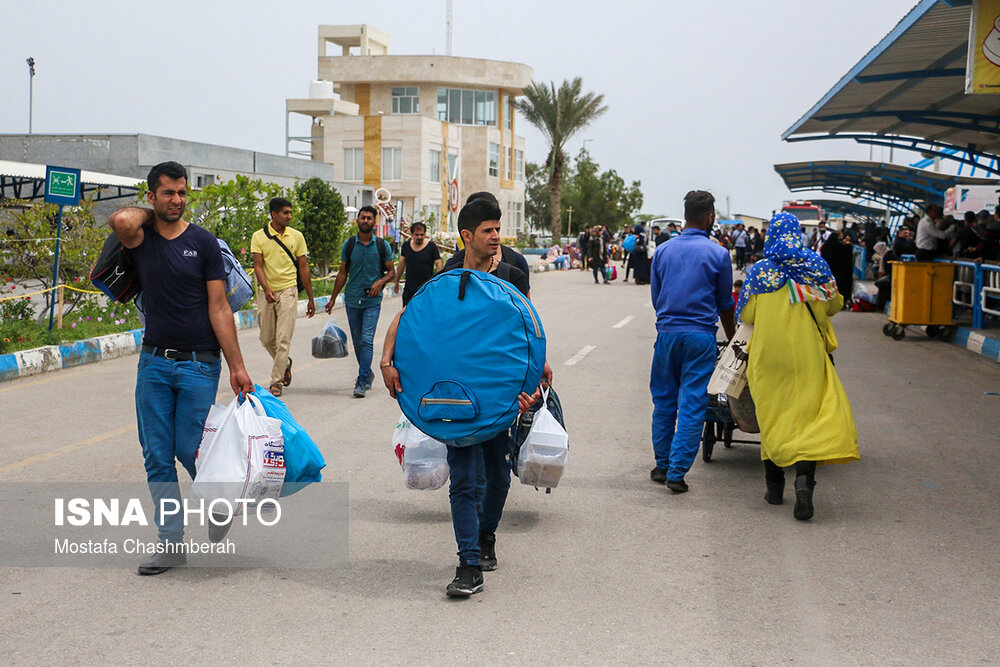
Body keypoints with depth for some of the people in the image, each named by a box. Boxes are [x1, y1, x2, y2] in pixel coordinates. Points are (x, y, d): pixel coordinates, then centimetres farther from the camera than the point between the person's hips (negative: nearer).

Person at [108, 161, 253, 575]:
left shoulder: (203, 242, -2)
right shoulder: (141, 237, 2)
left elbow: (218, 307, -4)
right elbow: (121, 221, -24)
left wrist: (237, 365, -9)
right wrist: (151, 214, -2)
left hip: (199, 363, -2)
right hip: (154, 362, 3)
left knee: (190, 450, -4)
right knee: (157, 456, 3)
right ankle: (171, 543, 12)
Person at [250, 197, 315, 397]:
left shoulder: (296, 236, 5)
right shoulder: (259, 237, 1)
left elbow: (303, 268, 9)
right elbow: (258, 266, -6)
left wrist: (310, 298, 9)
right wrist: (266, 289, -23)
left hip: (288, 290, -1)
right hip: (266, 292, 1)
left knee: (283, 339, -9)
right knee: (267, 339, 9)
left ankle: (276, 381, -5)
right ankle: (285, 363, 37)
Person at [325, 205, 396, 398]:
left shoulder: (382, 245, 1)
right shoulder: (349, 245, 5)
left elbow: (391, 271, 7)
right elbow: (343, 273, 10)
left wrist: (380, 282, -14)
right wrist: (333, 299, 7)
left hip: (372, 301, -3)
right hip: (352, 299, 3)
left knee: (367, 340, -13)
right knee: (357, 342, 10)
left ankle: (362, 382, -14)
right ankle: (367, 374, 28)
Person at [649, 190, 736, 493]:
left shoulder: (662, 251, 5)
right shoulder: (718, 254, -4)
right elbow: (725, 304, 6)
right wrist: (731, 338, 20)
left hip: (666, 334, 3)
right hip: (700, 335, -3)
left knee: (664, 400, 15)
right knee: (692, 404, 0)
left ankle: (662, 465, 22)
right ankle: (677, 472, -3)